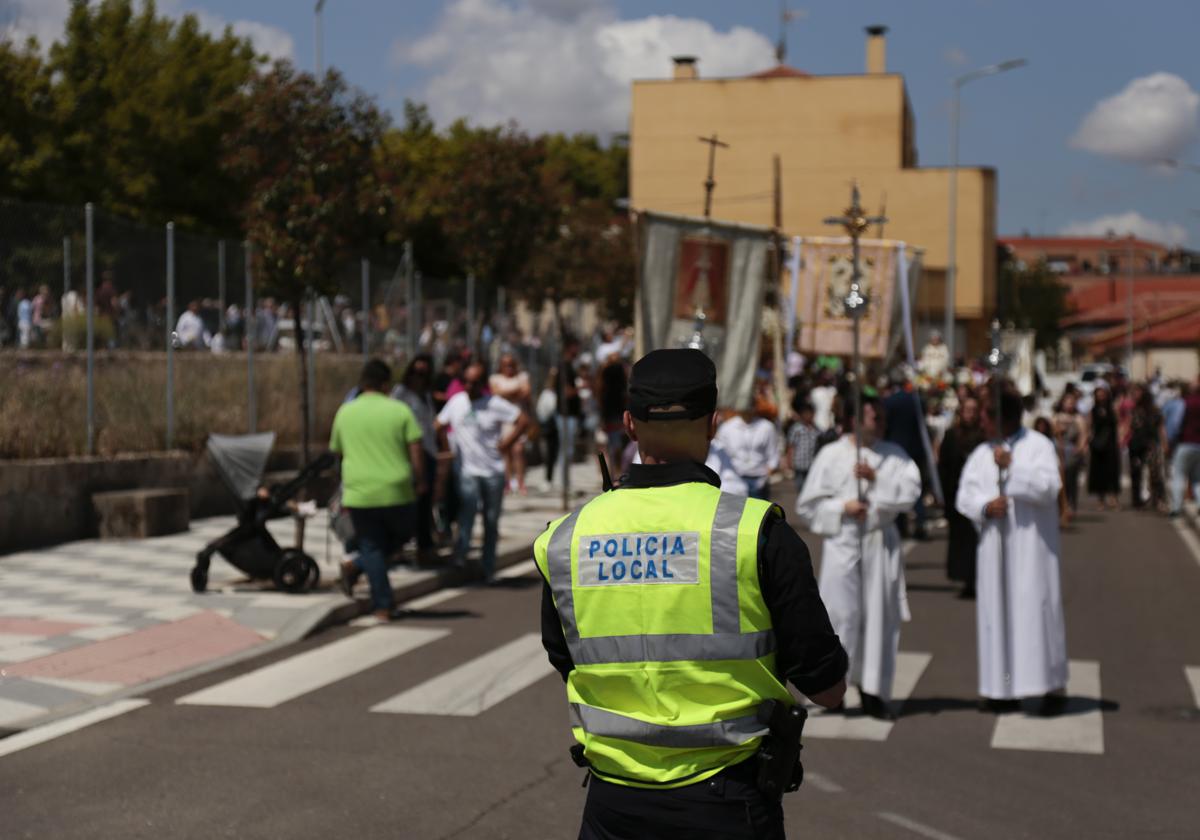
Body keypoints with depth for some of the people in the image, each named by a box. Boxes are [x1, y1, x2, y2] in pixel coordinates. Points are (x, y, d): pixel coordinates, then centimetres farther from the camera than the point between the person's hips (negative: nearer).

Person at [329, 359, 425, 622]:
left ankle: (382, 606, 4)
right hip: (397, 492, -2)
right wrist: (420, 482, 7)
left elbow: (338, 451, 16)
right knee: (401, 534, 21)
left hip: (358, 493, 2)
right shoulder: (400, 410, -2)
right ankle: (357, 566, 8)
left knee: (371, 546, 11)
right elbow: (415, 452, -6)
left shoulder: (345, 412, 5)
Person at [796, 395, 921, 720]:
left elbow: (911, 490, -5)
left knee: (880, 617, 3)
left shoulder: (894, 455, 9)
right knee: (842, 614, -5)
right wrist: (842, 507, -12)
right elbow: (808, 504, 2)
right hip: (843, 544, -3)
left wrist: (877, 478, -15)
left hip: (882, 544, 3)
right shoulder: (831, 455, 1)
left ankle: (873, 692, 11)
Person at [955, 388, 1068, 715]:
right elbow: (964, 495, 7)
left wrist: (1011, 467, -20)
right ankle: (1003, 690, 8)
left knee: (1035, 609, -7)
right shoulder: (982, 453, 14)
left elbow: (1049, 486, -14)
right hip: (994, 542, 5)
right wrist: (985, 506, -13)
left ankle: (1052, 687, 0)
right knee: (997, 610, 3)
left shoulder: (1038, 446, 0)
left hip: (1031, 542, -5)